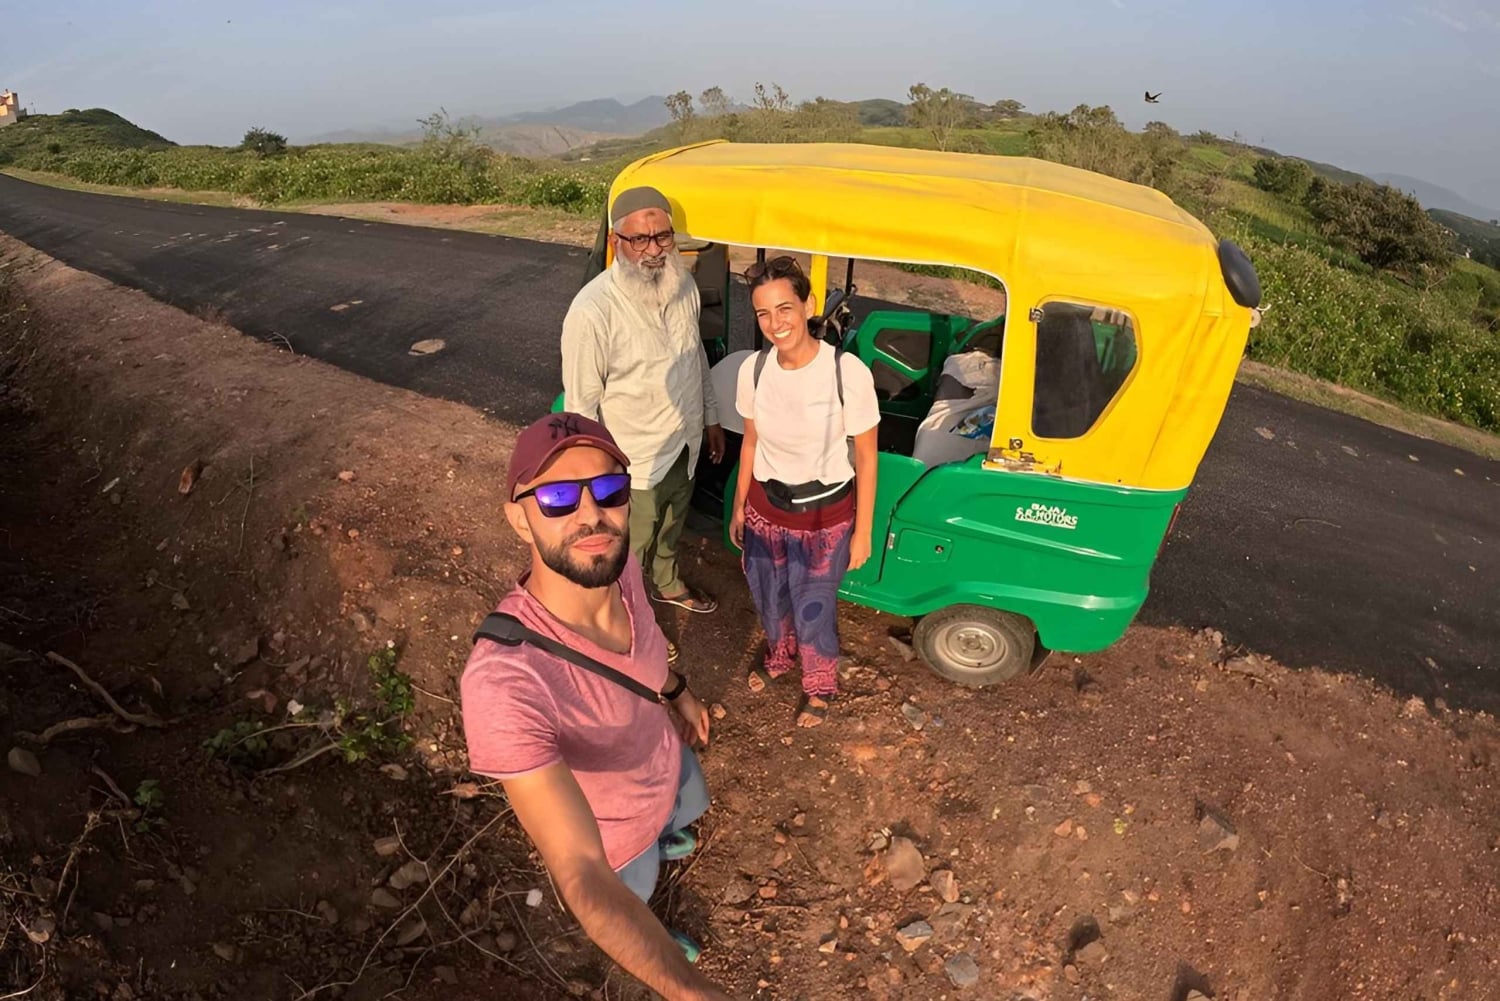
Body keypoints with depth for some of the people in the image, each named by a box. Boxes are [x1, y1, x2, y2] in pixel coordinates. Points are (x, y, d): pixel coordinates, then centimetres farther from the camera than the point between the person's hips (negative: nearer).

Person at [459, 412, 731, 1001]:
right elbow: (584, 882, -49)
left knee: (688, 813, 38)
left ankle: (665, 834, 75)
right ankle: (657, 940, 68)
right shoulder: (503, 682, -49)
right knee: (636, 891, 30)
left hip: (668, 757, 5)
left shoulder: (615, 563, -28)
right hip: (614, 831, -4)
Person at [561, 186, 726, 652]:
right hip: (634, 465, -6)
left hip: (684, 448, 6)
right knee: (628, 551, 18)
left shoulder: (683, 285, -7)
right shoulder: (592, 312, -29)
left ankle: (667, 583, 60)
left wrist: (711, 417, 16)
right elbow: (581, 405, -22)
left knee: (671, 528, 31)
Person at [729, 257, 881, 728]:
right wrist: (739, 507, 11)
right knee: (769, 600, 24)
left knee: (813, 612, 12)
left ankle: (820, 686, 45)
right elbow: (751, 442, 3)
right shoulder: (754, 369, -12)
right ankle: (780, 656, 59)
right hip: (766, 507, 4)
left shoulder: (847, 372, -25)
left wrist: (862, 531, -9)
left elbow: (866, 456, -14)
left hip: (825, 516, -4)